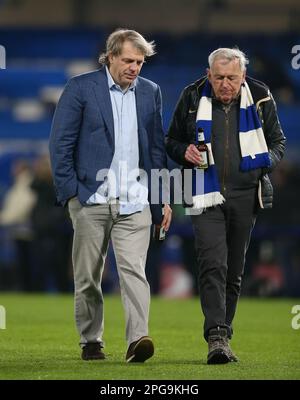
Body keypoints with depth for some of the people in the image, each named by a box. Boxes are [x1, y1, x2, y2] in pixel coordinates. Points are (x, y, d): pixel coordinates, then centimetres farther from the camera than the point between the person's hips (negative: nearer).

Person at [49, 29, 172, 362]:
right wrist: (70, 191, -7)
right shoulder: (81, 88, 0)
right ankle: (91, 341, 17)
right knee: (88, 276, 6)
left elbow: (156, 147, 16)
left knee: (133, 270, -12)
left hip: (135, 201, 2)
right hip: (91, 198, -2)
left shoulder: (150, 92, 12)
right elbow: (60, 143, -1)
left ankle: (138, 340, -20)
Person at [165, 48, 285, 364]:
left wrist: (268, 159, -6)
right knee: (212, 265, -15)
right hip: (206, 196, -2)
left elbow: (278, 140, 15)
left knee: (234, 271, 8)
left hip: (245, 195, 2)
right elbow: (171, 141, 12)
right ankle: (217, 338, -20)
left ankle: (222, 335, 20)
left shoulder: (260, 98, 2)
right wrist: (185, 152, -10)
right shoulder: (192, 98, 0)